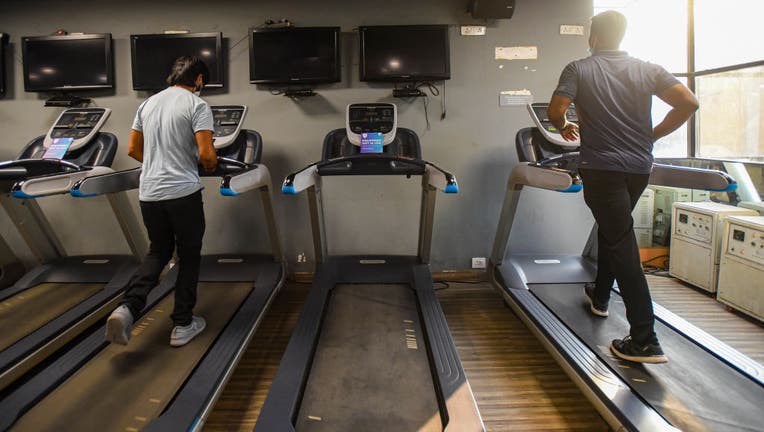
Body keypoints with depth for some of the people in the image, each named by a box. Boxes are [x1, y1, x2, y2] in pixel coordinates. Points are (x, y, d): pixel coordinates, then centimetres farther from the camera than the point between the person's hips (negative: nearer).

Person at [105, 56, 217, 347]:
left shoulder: (148, 104, 12)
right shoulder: (197, 105, -7)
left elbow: (133, 150, 16)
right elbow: (206, 153, -16)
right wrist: (211, 166, 5)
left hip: (149, 194, 6)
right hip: (183, 193, -5)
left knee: (158, 252, 20)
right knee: (189, 257, 10)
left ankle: (128, 308, 0)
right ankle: (183, 325, 16)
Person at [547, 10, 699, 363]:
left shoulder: (579, 70, 0)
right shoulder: (647, 70, 9)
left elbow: (555, 111, -11)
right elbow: (688, 102, -1)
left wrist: (565, 128, 11)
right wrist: (652, 135, 11)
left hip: (601, 166, -5)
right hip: (640, 166, 5)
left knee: (622, 245, -6)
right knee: (612, 230, 25)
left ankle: (645, 340, -8)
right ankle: (600, 295, 40)